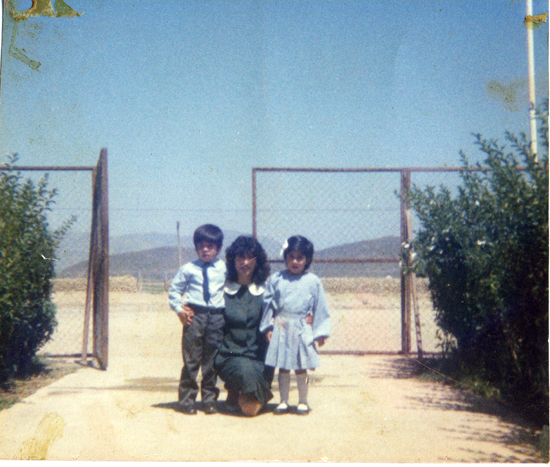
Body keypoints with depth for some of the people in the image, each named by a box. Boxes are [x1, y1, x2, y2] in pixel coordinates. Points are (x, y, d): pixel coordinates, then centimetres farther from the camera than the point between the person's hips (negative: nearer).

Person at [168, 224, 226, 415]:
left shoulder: (225, 269, 7)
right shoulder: (188, 269, 4)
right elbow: (174, 290, 11)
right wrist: (179, 309, -1)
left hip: (217, 316, 1)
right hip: (194, 315, -1)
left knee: (212, 360, 6)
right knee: (191, 359, 0)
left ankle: (209, 399, 18)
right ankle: (186, 400, 10)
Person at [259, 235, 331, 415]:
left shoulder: (313, 281, 0)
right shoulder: (276, 279, 3)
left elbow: (320, 308, 3)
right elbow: (268, 303, 6)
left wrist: (320, 332, 1)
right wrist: (268, 326, -1)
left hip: (302, 330, -1)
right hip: (280, 329, 1)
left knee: (301, 367, 5)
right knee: (282, 367, 8)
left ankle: (303, 401, 19)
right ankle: (283, 401, 20)